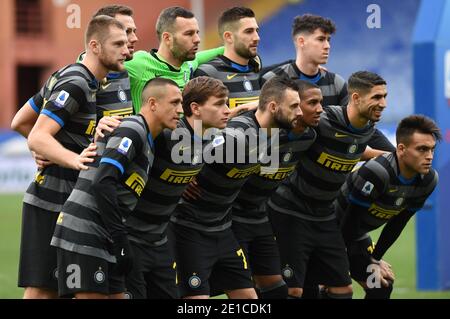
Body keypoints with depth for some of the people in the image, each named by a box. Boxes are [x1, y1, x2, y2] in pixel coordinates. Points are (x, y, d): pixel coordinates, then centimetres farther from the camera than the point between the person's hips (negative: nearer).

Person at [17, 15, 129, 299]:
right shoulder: (76, 84, -16)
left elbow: (20, 121, 25)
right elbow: (37, 138, -24)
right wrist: (75, 160, -38)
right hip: (51, 204, -10)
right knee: (40, 290, -10)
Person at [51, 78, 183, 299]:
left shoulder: (147, 140, 19)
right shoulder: (131, 130, -12)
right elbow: (103, 183, -22)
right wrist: (120, 240, -23)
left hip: (102, 237, 10)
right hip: (83, 233, -10)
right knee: (92, 296, -12)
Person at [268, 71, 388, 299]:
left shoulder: (368, 130, -1)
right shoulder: (321, 122, -24)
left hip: (324, 216, 8)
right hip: (291, 212, -7)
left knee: (343, 288, 7)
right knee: (293, 290, -9)